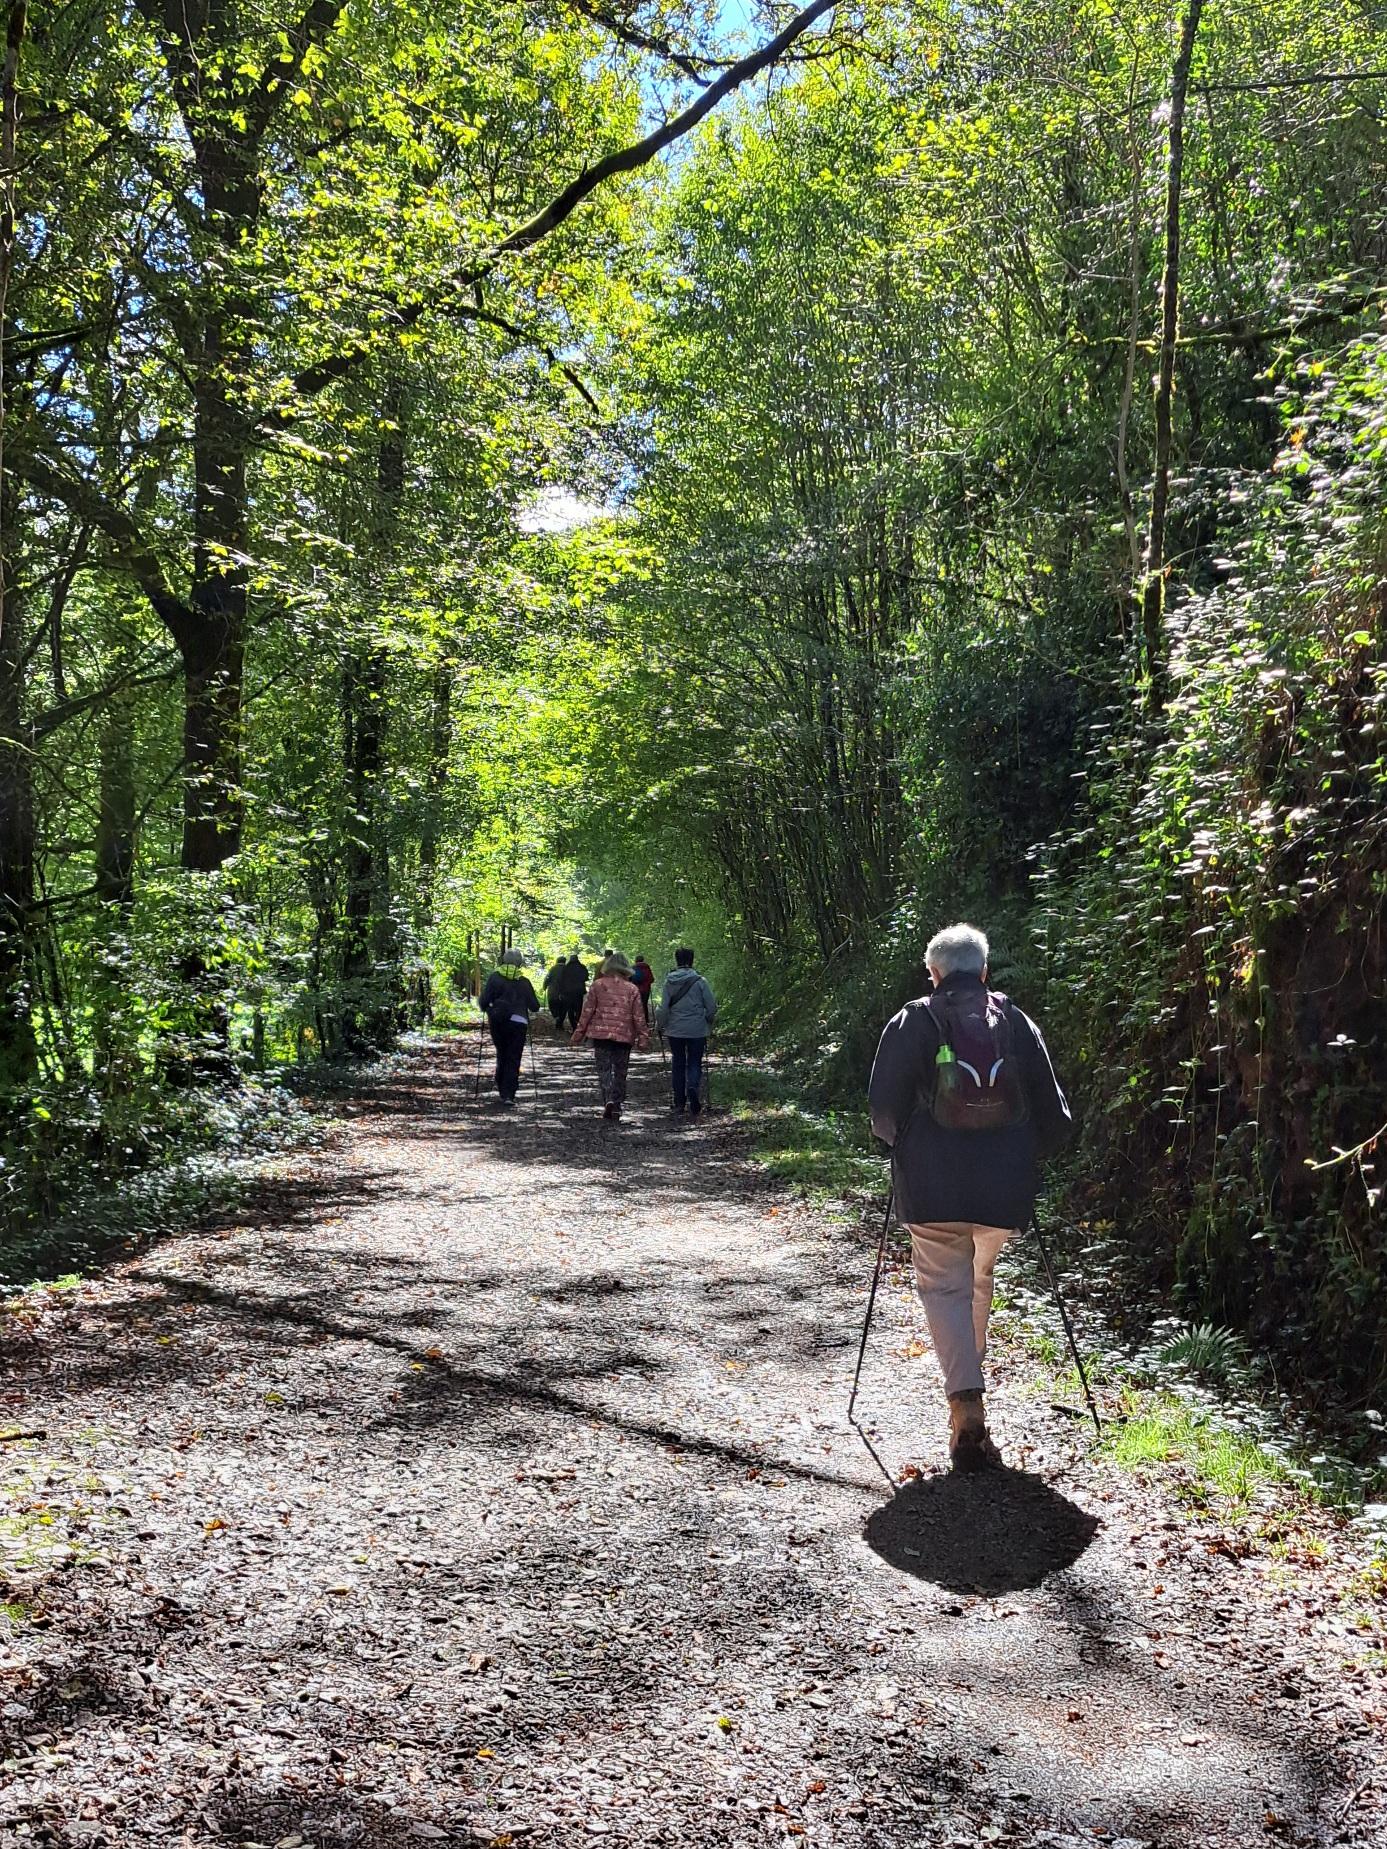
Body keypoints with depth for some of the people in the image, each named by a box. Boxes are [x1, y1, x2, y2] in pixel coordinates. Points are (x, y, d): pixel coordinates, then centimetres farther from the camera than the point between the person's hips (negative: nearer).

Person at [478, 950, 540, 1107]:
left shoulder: (495, 977, 1)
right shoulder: (524, 982, 2)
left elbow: (484, 1001, -4)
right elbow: (535, 1007, 5)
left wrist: (487, 1009, 17)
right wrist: (528, 1009, 28)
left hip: (497, 1022, 1)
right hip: (518, 1023, -1)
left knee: (502, 1055, 19)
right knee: (514, 1059, 1)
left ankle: (501, 1088, 22)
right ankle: (508, 1095, -6)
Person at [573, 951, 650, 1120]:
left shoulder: (598, 985, 1)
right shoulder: (632, 989, 2)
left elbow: (587, 1011, 0)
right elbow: (639, 1016, 1)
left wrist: (579, 1033, 6)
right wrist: (643, 1038, 7)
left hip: (601, 1034, -1)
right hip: (624, 1036, 1)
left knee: (604, 1069, 2)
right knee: (620, 1072, 11)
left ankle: (608, 1100, -19)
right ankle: (617, 1107, 9)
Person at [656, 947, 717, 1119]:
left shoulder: (669, 981, -4)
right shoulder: (700, 981, -7)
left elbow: (663, 1008, -4)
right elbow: (711, 1006, -5)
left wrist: (660, 1025, 13)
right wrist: (708, 1022, 14)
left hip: (675, 1031, 2)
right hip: (697, 1031, -1)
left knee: (678, 1065, 13)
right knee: (695, 1063, 8)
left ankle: (679, 1104, 15)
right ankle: (693, 1087, -23)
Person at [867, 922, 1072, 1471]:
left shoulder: (913, 1022, -2)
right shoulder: (1017, 1023, 6)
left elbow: (883, 1106, -5)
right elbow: (1053, 1111, 7)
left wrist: (905, 1146, 14)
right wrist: (1029, 1158, 21)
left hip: (933, 1184, -3)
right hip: (1003, 1184, 3)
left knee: (944, 1285, 5)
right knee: (979, 1278, 22)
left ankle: (966, 1401, -12)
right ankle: (967, 1386, 36)